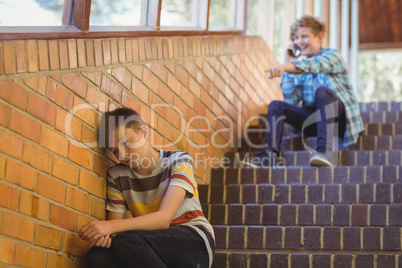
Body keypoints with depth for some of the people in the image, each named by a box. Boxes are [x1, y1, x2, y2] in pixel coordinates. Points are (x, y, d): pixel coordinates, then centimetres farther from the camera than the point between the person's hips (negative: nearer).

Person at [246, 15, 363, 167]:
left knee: (322, 91, -33)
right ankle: (270, 154, -26)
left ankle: (325, 151, -49)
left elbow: (313, 65, -24)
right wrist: (290, 63, 3)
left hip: (338, 117, -5)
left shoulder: (332, 56, 2)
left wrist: (285, 67, -43)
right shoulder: (300, 68, 16)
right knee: (276, 106, -9)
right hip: (313, 118, 5)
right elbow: (290, 101, 1)